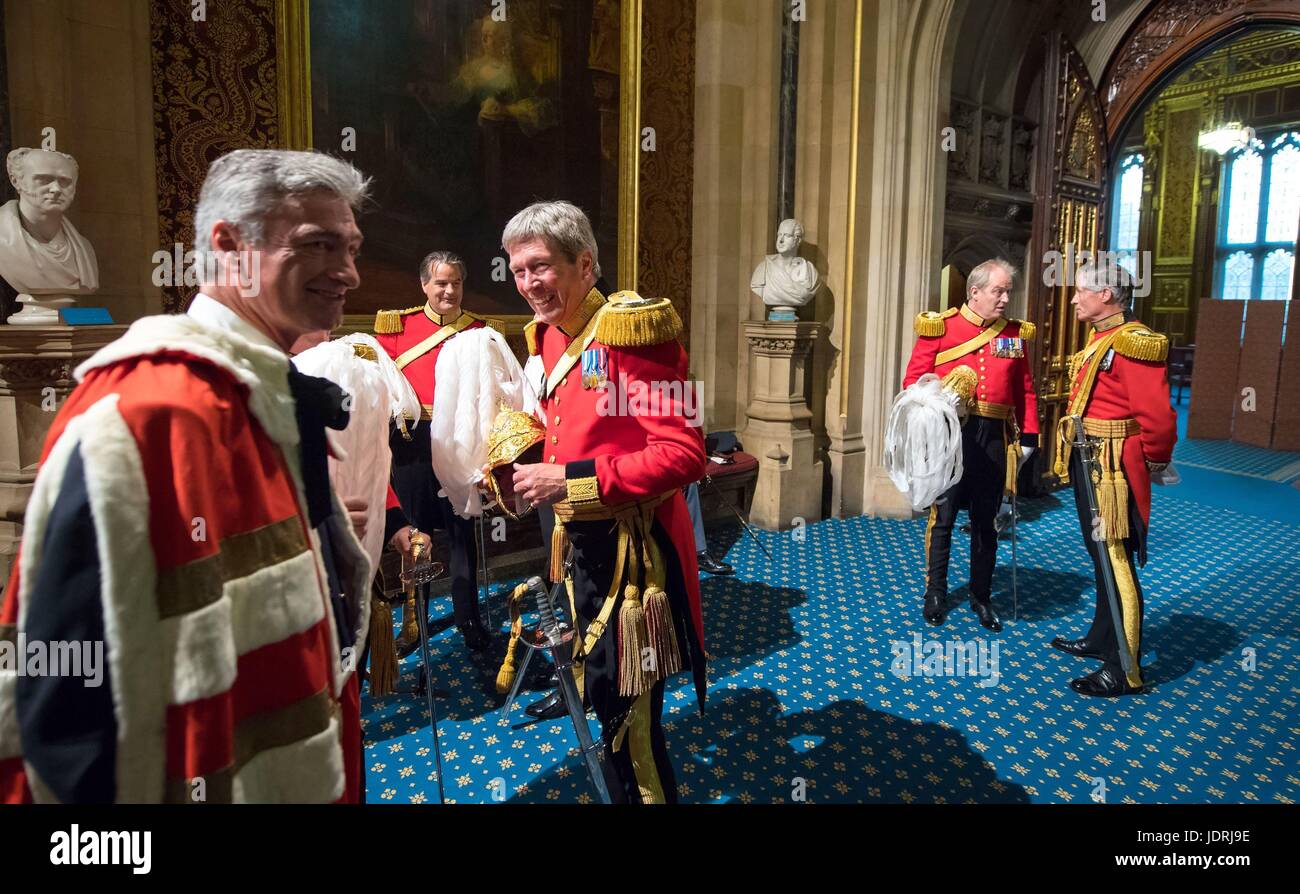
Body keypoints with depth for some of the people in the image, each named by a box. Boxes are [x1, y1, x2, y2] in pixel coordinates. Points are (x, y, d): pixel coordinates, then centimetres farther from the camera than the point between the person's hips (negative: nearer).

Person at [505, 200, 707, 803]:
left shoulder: (630, 330, -17)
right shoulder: (545, 339, 8)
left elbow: (683, 454, -25)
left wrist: (571, 480, -25)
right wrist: (530, 464, 2)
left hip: (632, 548, -8)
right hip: (578, 540, 8)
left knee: (627, 713, 1)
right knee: (601, 688, 21)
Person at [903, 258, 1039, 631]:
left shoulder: (1015, 333, 9)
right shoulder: (940, 327, -2)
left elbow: (1025, 391, 12)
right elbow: (914, 380, -3)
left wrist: (1028, 437, 6)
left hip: (994, 437, 3)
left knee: (986, 520, 11)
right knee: (943, 516, 5)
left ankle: (982, 597, 24)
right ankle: (936, 593, 21)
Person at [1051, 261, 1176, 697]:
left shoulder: (1132, 344, -18)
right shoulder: (1098, 339, 13)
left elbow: (1159, 418, -23)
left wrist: (1153, 461, -8)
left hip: (1112, 468, -10)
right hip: (1087, 463, 10)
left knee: (1116, 561, -4)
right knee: (1101, 556, 20)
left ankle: (1123, 670, 5)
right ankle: (1100, 640, 35)